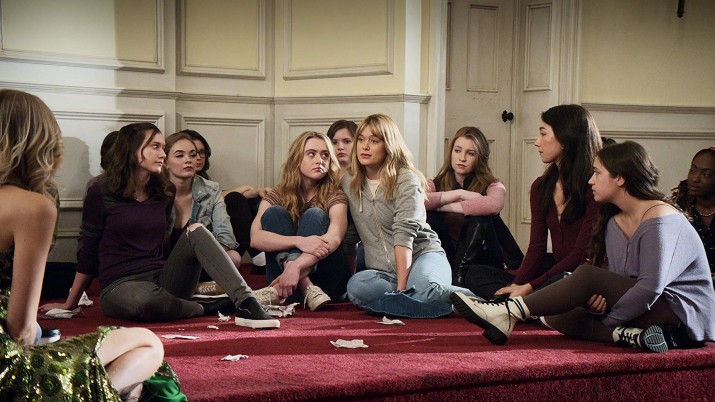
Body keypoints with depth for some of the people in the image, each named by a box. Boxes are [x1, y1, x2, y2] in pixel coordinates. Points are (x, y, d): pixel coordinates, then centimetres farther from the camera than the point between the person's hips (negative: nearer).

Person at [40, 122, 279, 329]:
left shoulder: (164, 193, 14)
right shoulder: (101, 193, -1)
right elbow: (89, 253, 5)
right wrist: (69, 305, 8)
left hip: (161, 281, 5)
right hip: (120, 287, -5)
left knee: (196, 231, -22)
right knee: (145, 300, -42)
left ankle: (247, 304, -38)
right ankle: (209, 309, -17)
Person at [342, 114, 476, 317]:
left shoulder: (406, 180, -6)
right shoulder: (348, 183, 11)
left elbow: (405, 233, -17)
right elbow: (349, 236, 17)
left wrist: (401, 287, -25)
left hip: (423, 255, -4)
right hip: (383, 271, 4)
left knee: (423, 286, -41)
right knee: (356, 286, -33)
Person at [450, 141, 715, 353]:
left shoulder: (659, 220, -14)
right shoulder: (613, 223, 13)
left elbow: (650, 287, -23)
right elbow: (618, 287, 7)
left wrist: (607, 321, -15)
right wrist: (598, 306, -16)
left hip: (685, 316, -8)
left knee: (588, 276, -24)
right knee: (558, 317, -9)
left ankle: (509, 313, -26)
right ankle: (630, 335, -25)